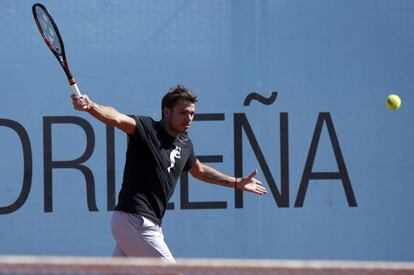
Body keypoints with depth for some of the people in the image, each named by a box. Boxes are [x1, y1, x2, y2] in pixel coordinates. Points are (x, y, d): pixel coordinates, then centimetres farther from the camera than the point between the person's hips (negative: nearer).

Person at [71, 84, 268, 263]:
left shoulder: (185, 144, 15)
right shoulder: (146, 129, -9)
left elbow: (199, 171, 34)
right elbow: (117, 118, -27)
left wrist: (237, 183, 38)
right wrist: (91, 107, -47)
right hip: (134, 220, -8)